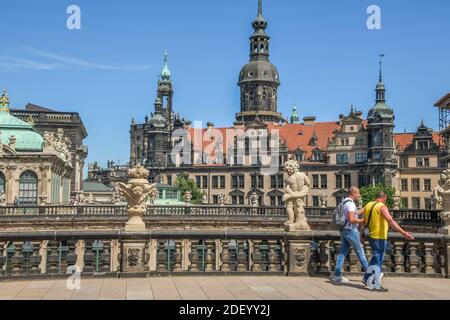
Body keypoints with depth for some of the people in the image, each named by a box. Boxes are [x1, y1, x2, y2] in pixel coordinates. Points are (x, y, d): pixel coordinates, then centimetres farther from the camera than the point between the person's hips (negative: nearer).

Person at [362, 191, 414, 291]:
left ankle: (367, 278, 29)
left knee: (376, 256, 24)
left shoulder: (368, 205, 9)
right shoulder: (382, 206, -15)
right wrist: (403, 233, -32)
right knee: (378, 259, 1)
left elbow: (365, 221, 20)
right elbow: (391, 221, -26)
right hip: (379, 237, -8)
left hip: (370, 235, 8)